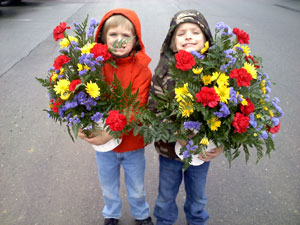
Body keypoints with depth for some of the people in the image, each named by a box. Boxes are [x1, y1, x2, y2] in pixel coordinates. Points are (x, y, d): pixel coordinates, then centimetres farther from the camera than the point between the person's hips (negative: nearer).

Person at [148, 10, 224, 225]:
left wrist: (222, 143, -23)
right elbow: (154, 108, -17)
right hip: (170, 148, 0)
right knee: (166, 195, 23)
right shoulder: (164, 70, -14)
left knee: (197, 196, 26)